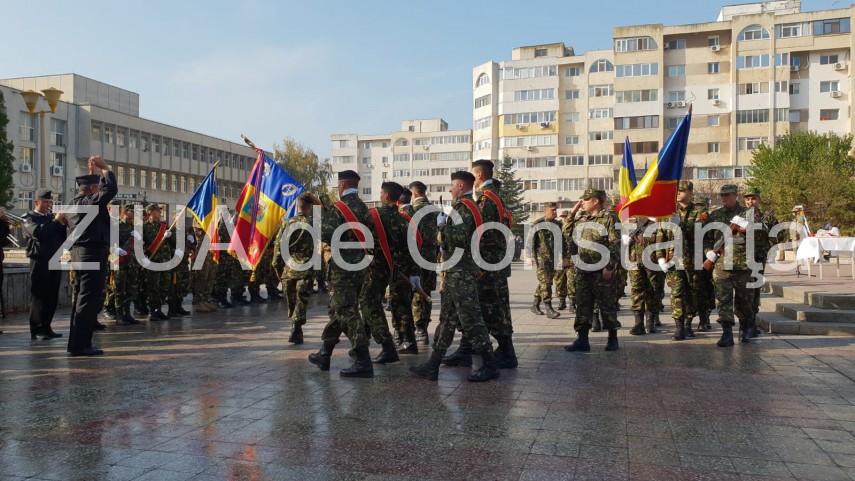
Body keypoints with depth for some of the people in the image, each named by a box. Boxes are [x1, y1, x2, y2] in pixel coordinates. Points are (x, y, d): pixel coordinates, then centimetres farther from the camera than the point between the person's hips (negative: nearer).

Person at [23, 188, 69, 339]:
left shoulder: (52, 217, 17)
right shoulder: (29, 218, 2)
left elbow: (62, 238, 11)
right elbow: (37, 232, -19)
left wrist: (63, 225, -5)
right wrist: (55, 221, -20)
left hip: (54, 260, 5)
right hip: (39, 260, -5)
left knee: (52, 296, 5)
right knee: (39, 296, -4)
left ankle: (46, 327, 11)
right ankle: (36, 329, 1)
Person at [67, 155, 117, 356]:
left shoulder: (75, 202, 14)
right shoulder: (90, 202, -13)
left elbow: (90, 186, 32)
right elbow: (110, 189, -23)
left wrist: (93, 171, 29)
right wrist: (104, 168, -10)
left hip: (79, 252, 10)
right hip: (93, 253, -10)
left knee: (80, 297, 13)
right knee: (89, 299, -7)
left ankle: (75, 342, 18)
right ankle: (81, 344, -5)